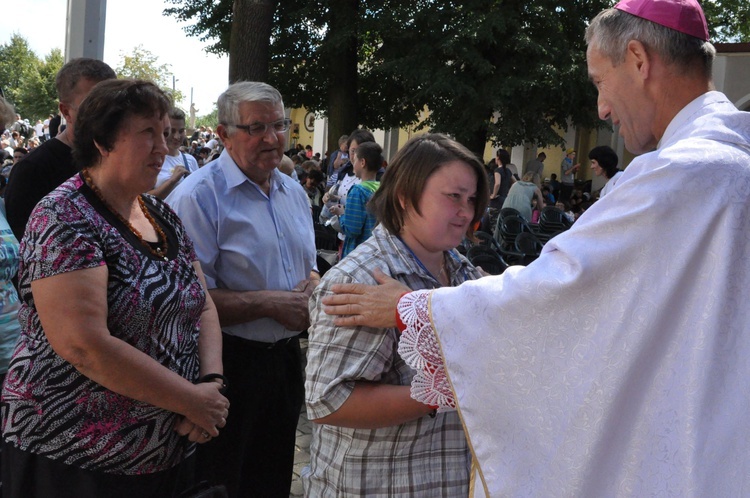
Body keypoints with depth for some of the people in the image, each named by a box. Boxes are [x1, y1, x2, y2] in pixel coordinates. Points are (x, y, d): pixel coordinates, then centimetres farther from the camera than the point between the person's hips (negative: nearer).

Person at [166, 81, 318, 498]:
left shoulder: (294, 192, 10)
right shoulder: (198, 196, -15)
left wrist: (314, 284, -1)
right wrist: (268, 304, -21)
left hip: (285, 360, 7)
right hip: (230, 365, -7)